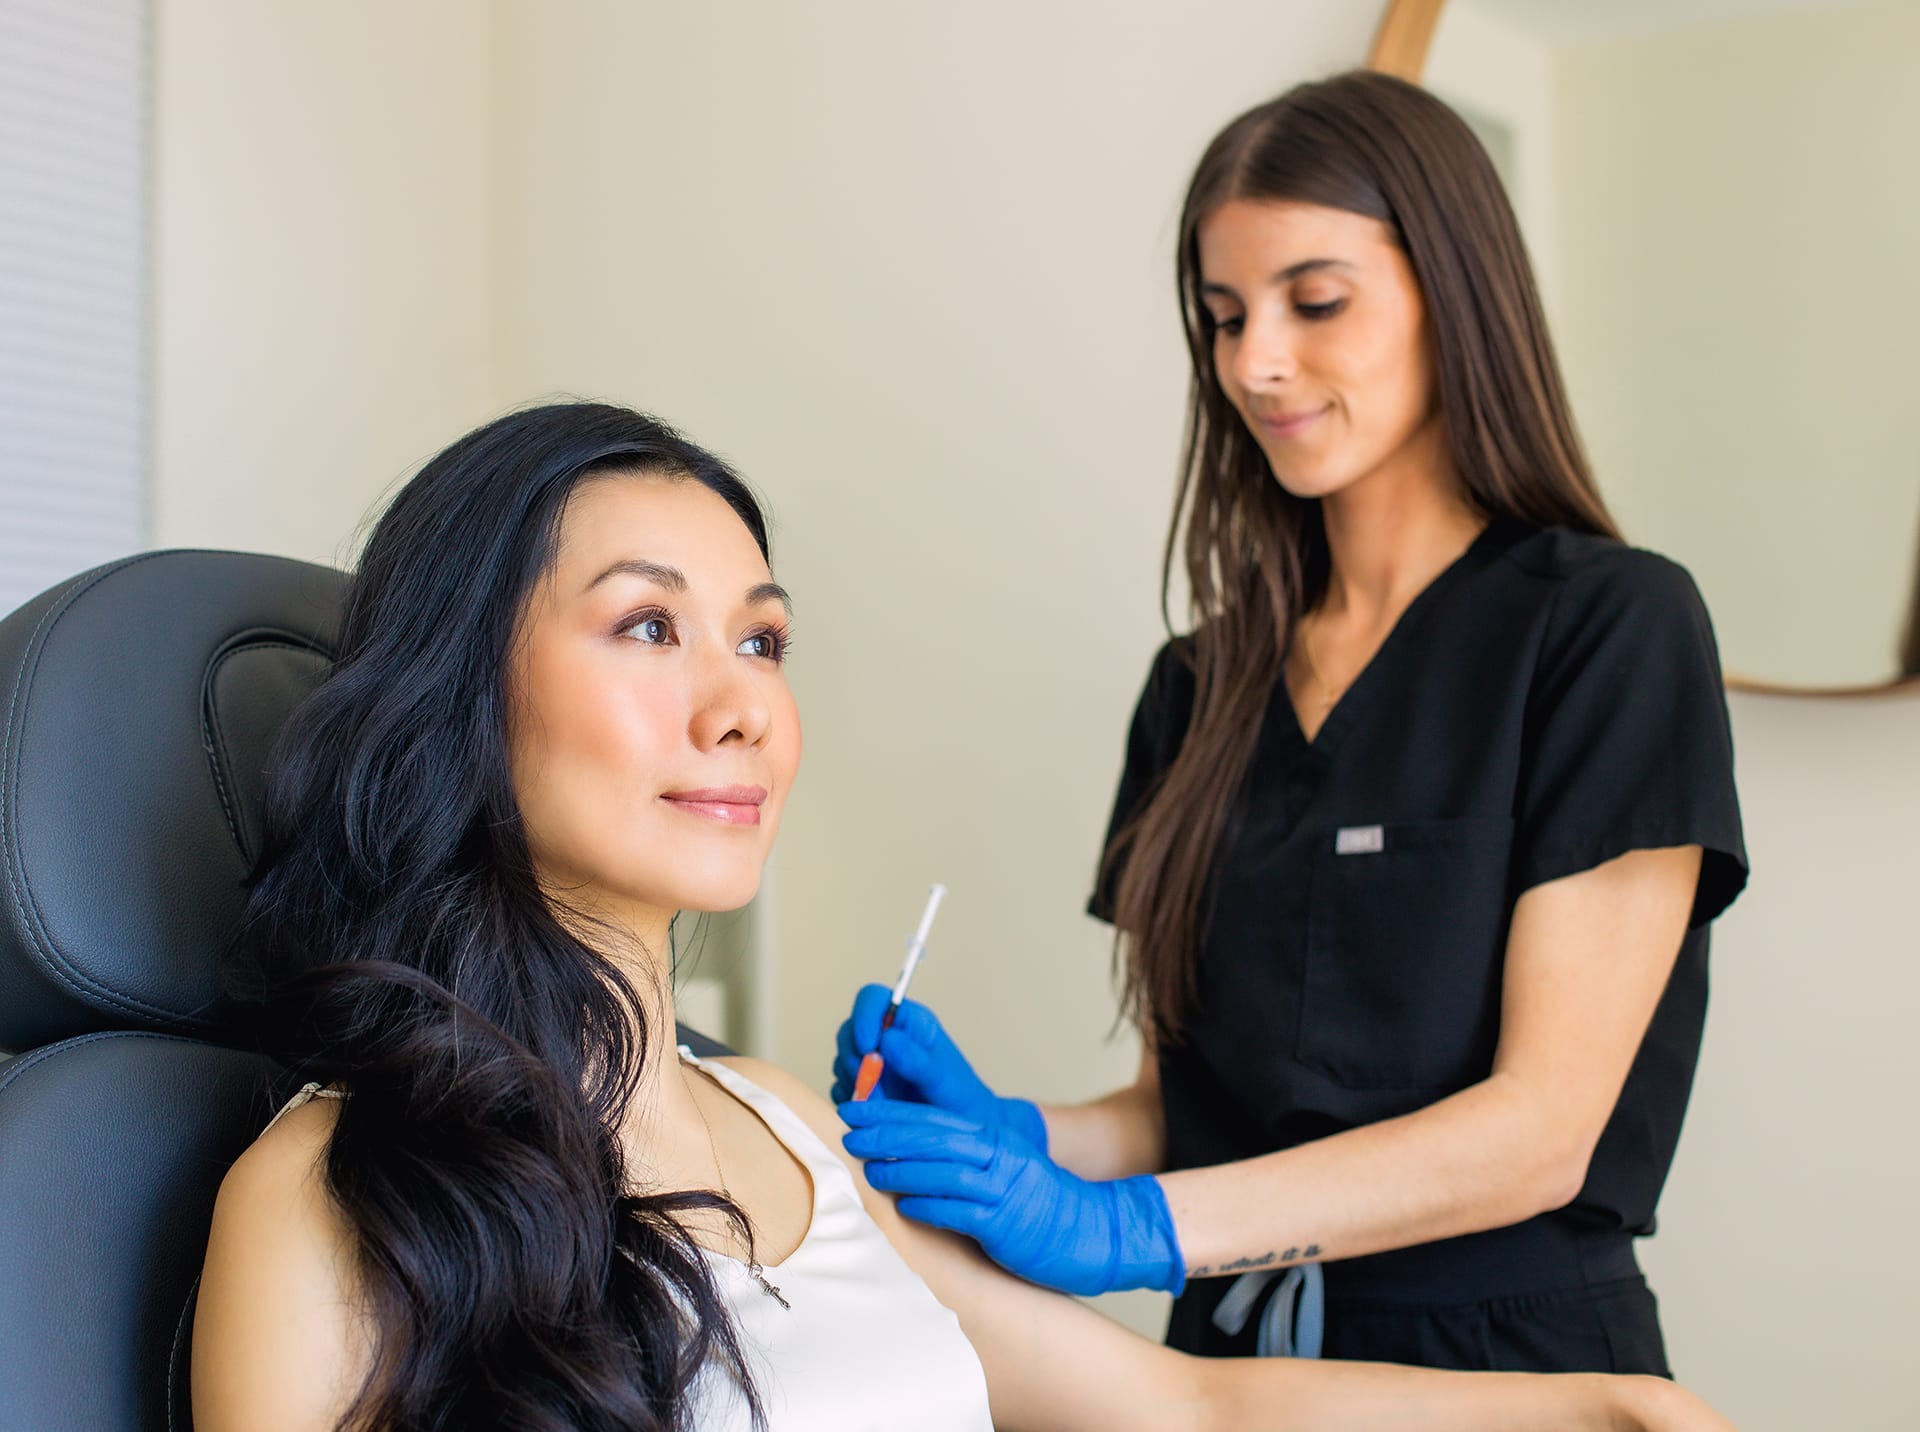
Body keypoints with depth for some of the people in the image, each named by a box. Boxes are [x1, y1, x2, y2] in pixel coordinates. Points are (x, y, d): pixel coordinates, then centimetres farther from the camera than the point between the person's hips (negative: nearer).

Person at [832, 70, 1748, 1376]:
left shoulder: (1612, 628, -10)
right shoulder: (1201, 687, 6)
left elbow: (1542, 1128, -17)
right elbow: (1189, 1096, 7)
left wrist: (1131, 1228, -25)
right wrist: (1008, 1135, -13)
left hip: (1512, 1350, -4)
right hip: (1231, 1351, 5)